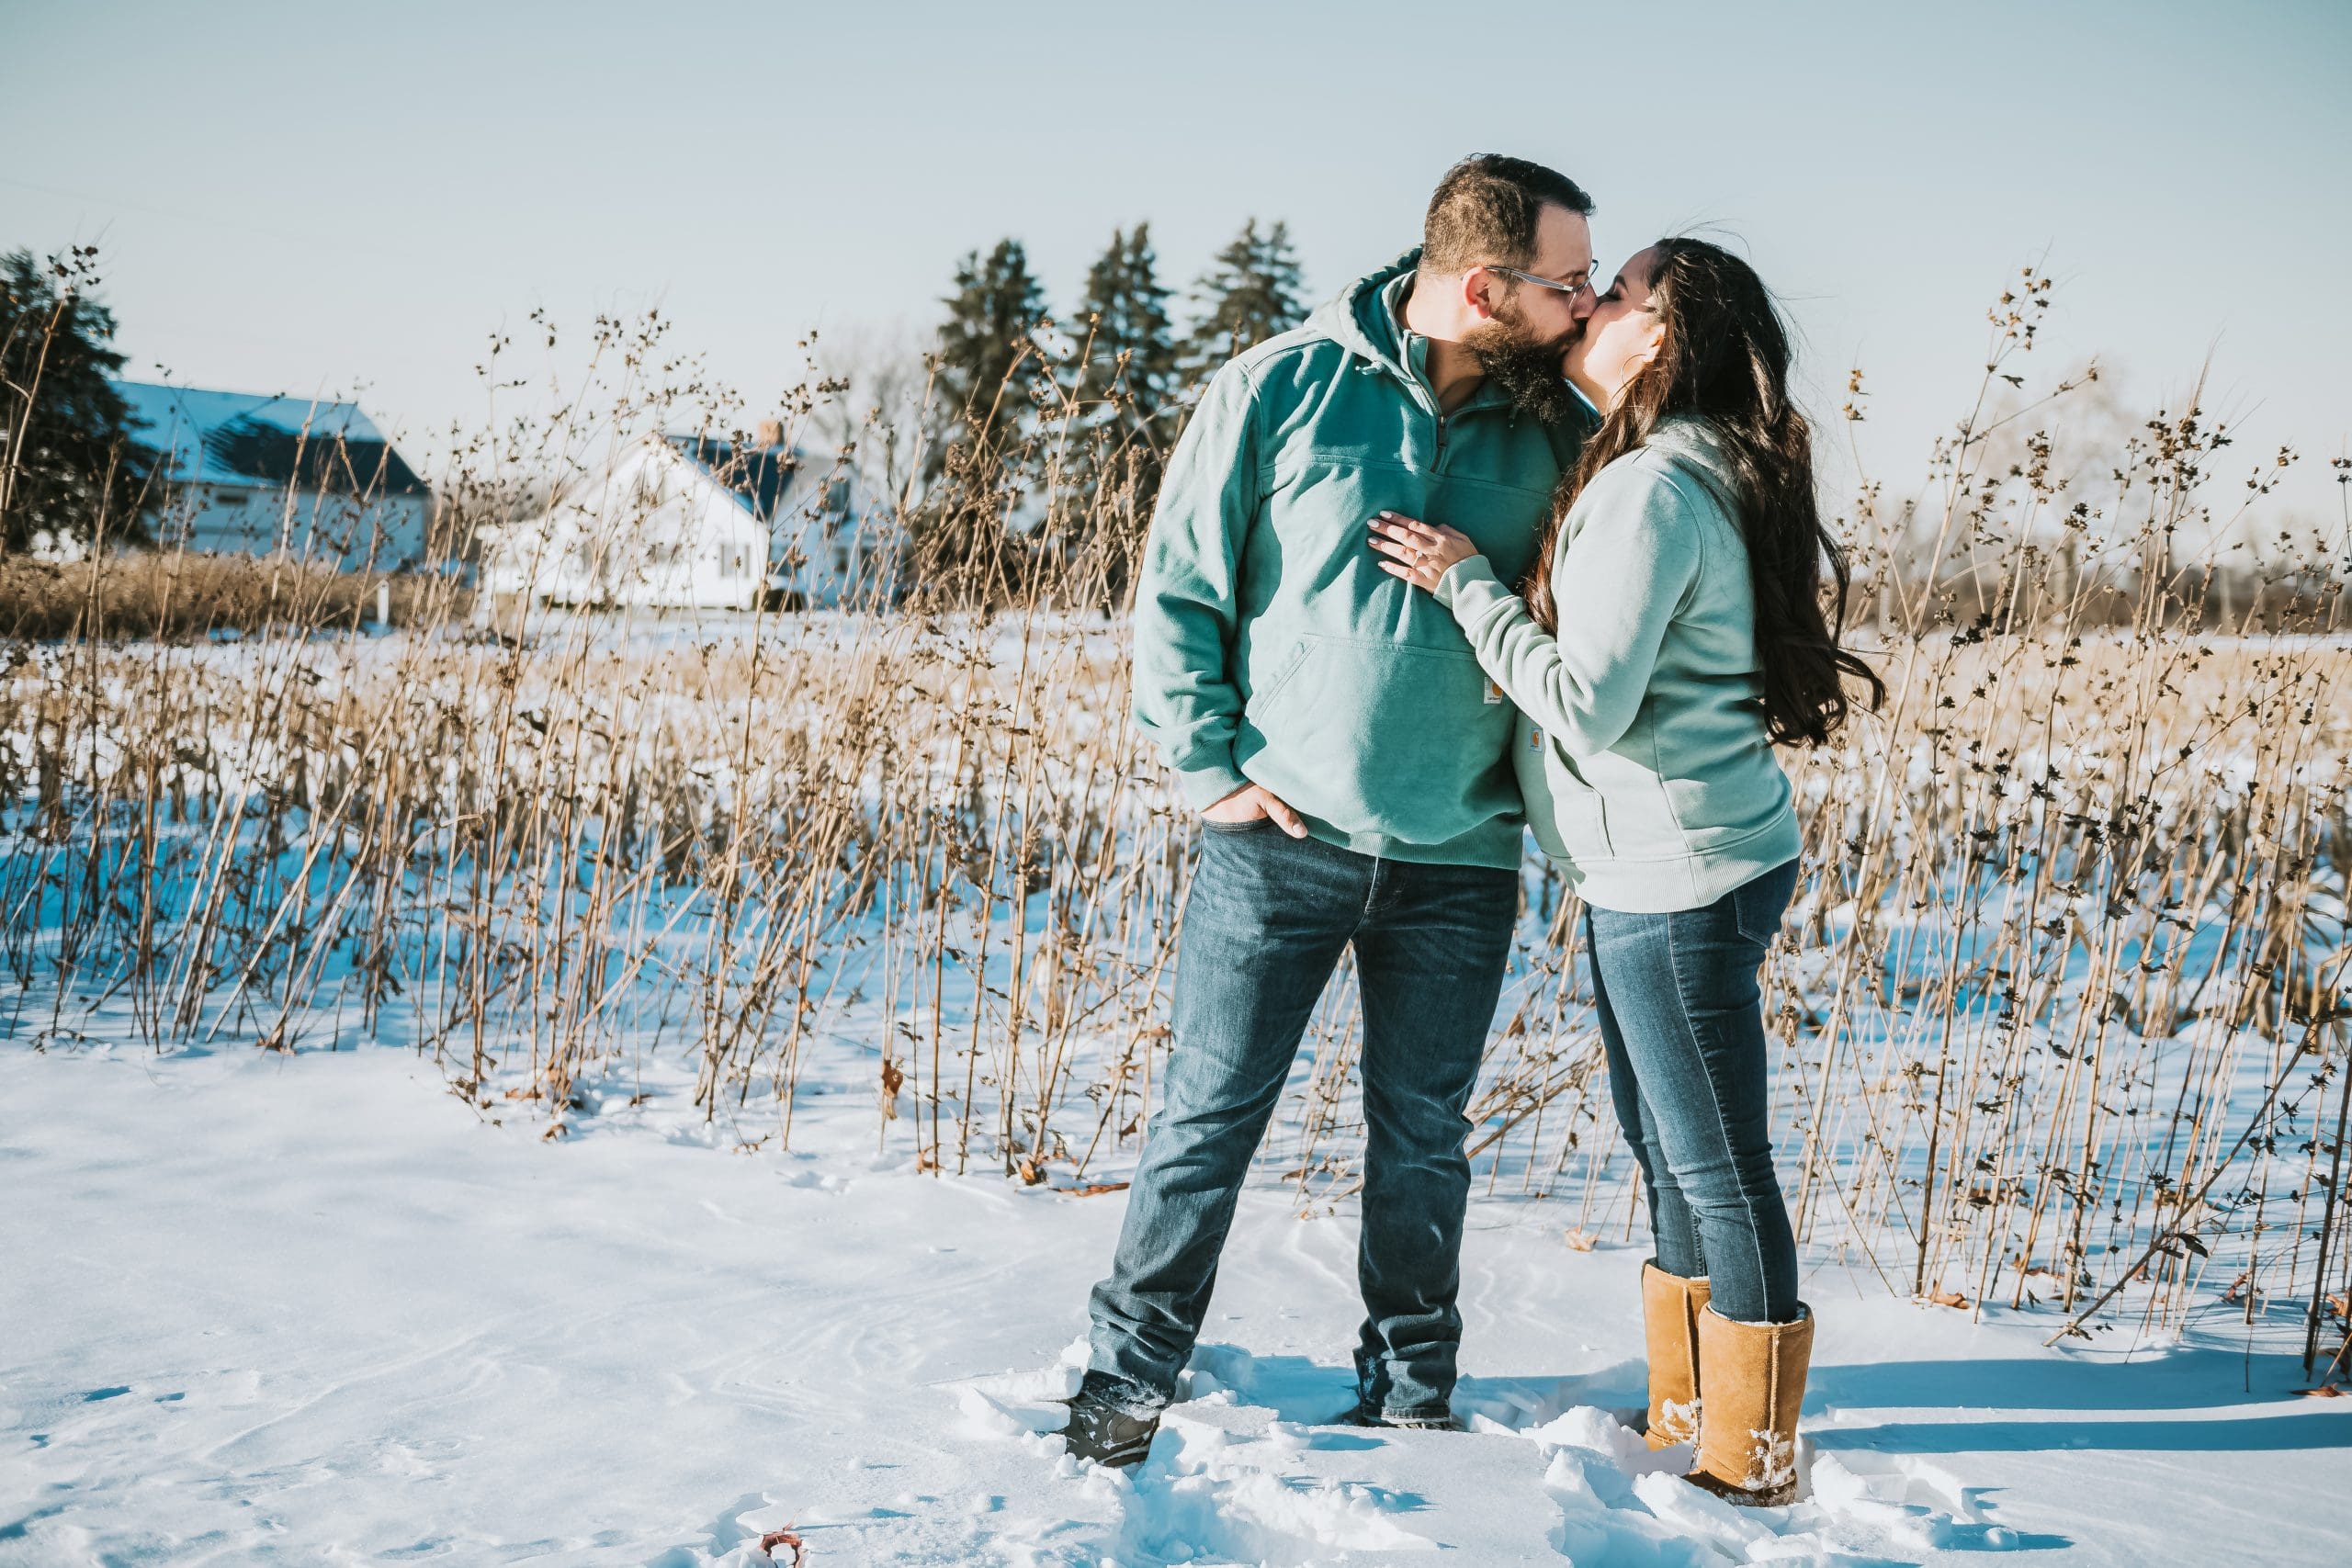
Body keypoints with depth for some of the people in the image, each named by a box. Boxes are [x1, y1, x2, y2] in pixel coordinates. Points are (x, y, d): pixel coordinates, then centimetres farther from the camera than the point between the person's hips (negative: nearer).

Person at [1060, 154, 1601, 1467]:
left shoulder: (1556, 428, 1)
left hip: (1459, 859, 3)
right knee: (1211, 1114, 4)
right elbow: (1177, 587, -2)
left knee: (1424, 1135, 12)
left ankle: (1411, 1392, 29)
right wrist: (1211, 764, -6)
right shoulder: (1286, 388, -6)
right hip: (1281, 836, -2)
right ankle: (1131, 1374, 20)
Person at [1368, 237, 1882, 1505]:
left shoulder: (1649, 492, -19)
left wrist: (1467, 583, -11)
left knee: (1717, 1168, 2)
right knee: (1668, 1155, 18)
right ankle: (1683, 1419, 32)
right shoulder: (1701, 475, 11)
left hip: (1676, 877, -10)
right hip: (1665, 870, 10)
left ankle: (1748, 1458, 15)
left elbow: (1586, 703, -22)